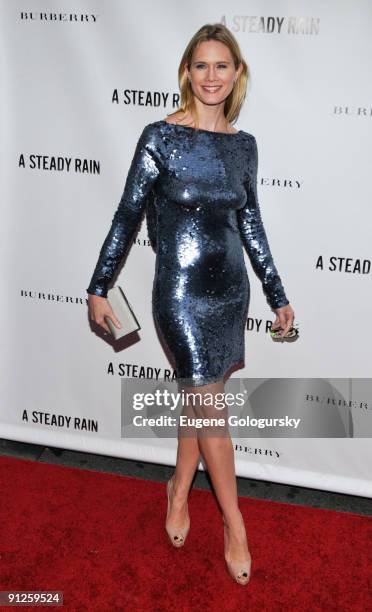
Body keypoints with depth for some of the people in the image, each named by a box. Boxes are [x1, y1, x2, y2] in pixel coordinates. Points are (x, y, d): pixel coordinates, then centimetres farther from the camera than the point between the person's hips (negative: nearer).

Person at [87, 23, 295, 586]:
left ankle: (180, 491, 38)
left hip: (231, 288, 5)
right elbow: (128, 215, -6)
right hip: (182, 291, -5)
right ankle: (235, 526, 17)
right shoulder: (161, 136, -9)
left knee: (200, 399, 15)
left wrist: (277, 295, 13)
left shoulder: (244, 145, 5)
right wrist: (99, 288, -5)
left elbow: (250, 222, 12)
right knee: (210, 406, 1)